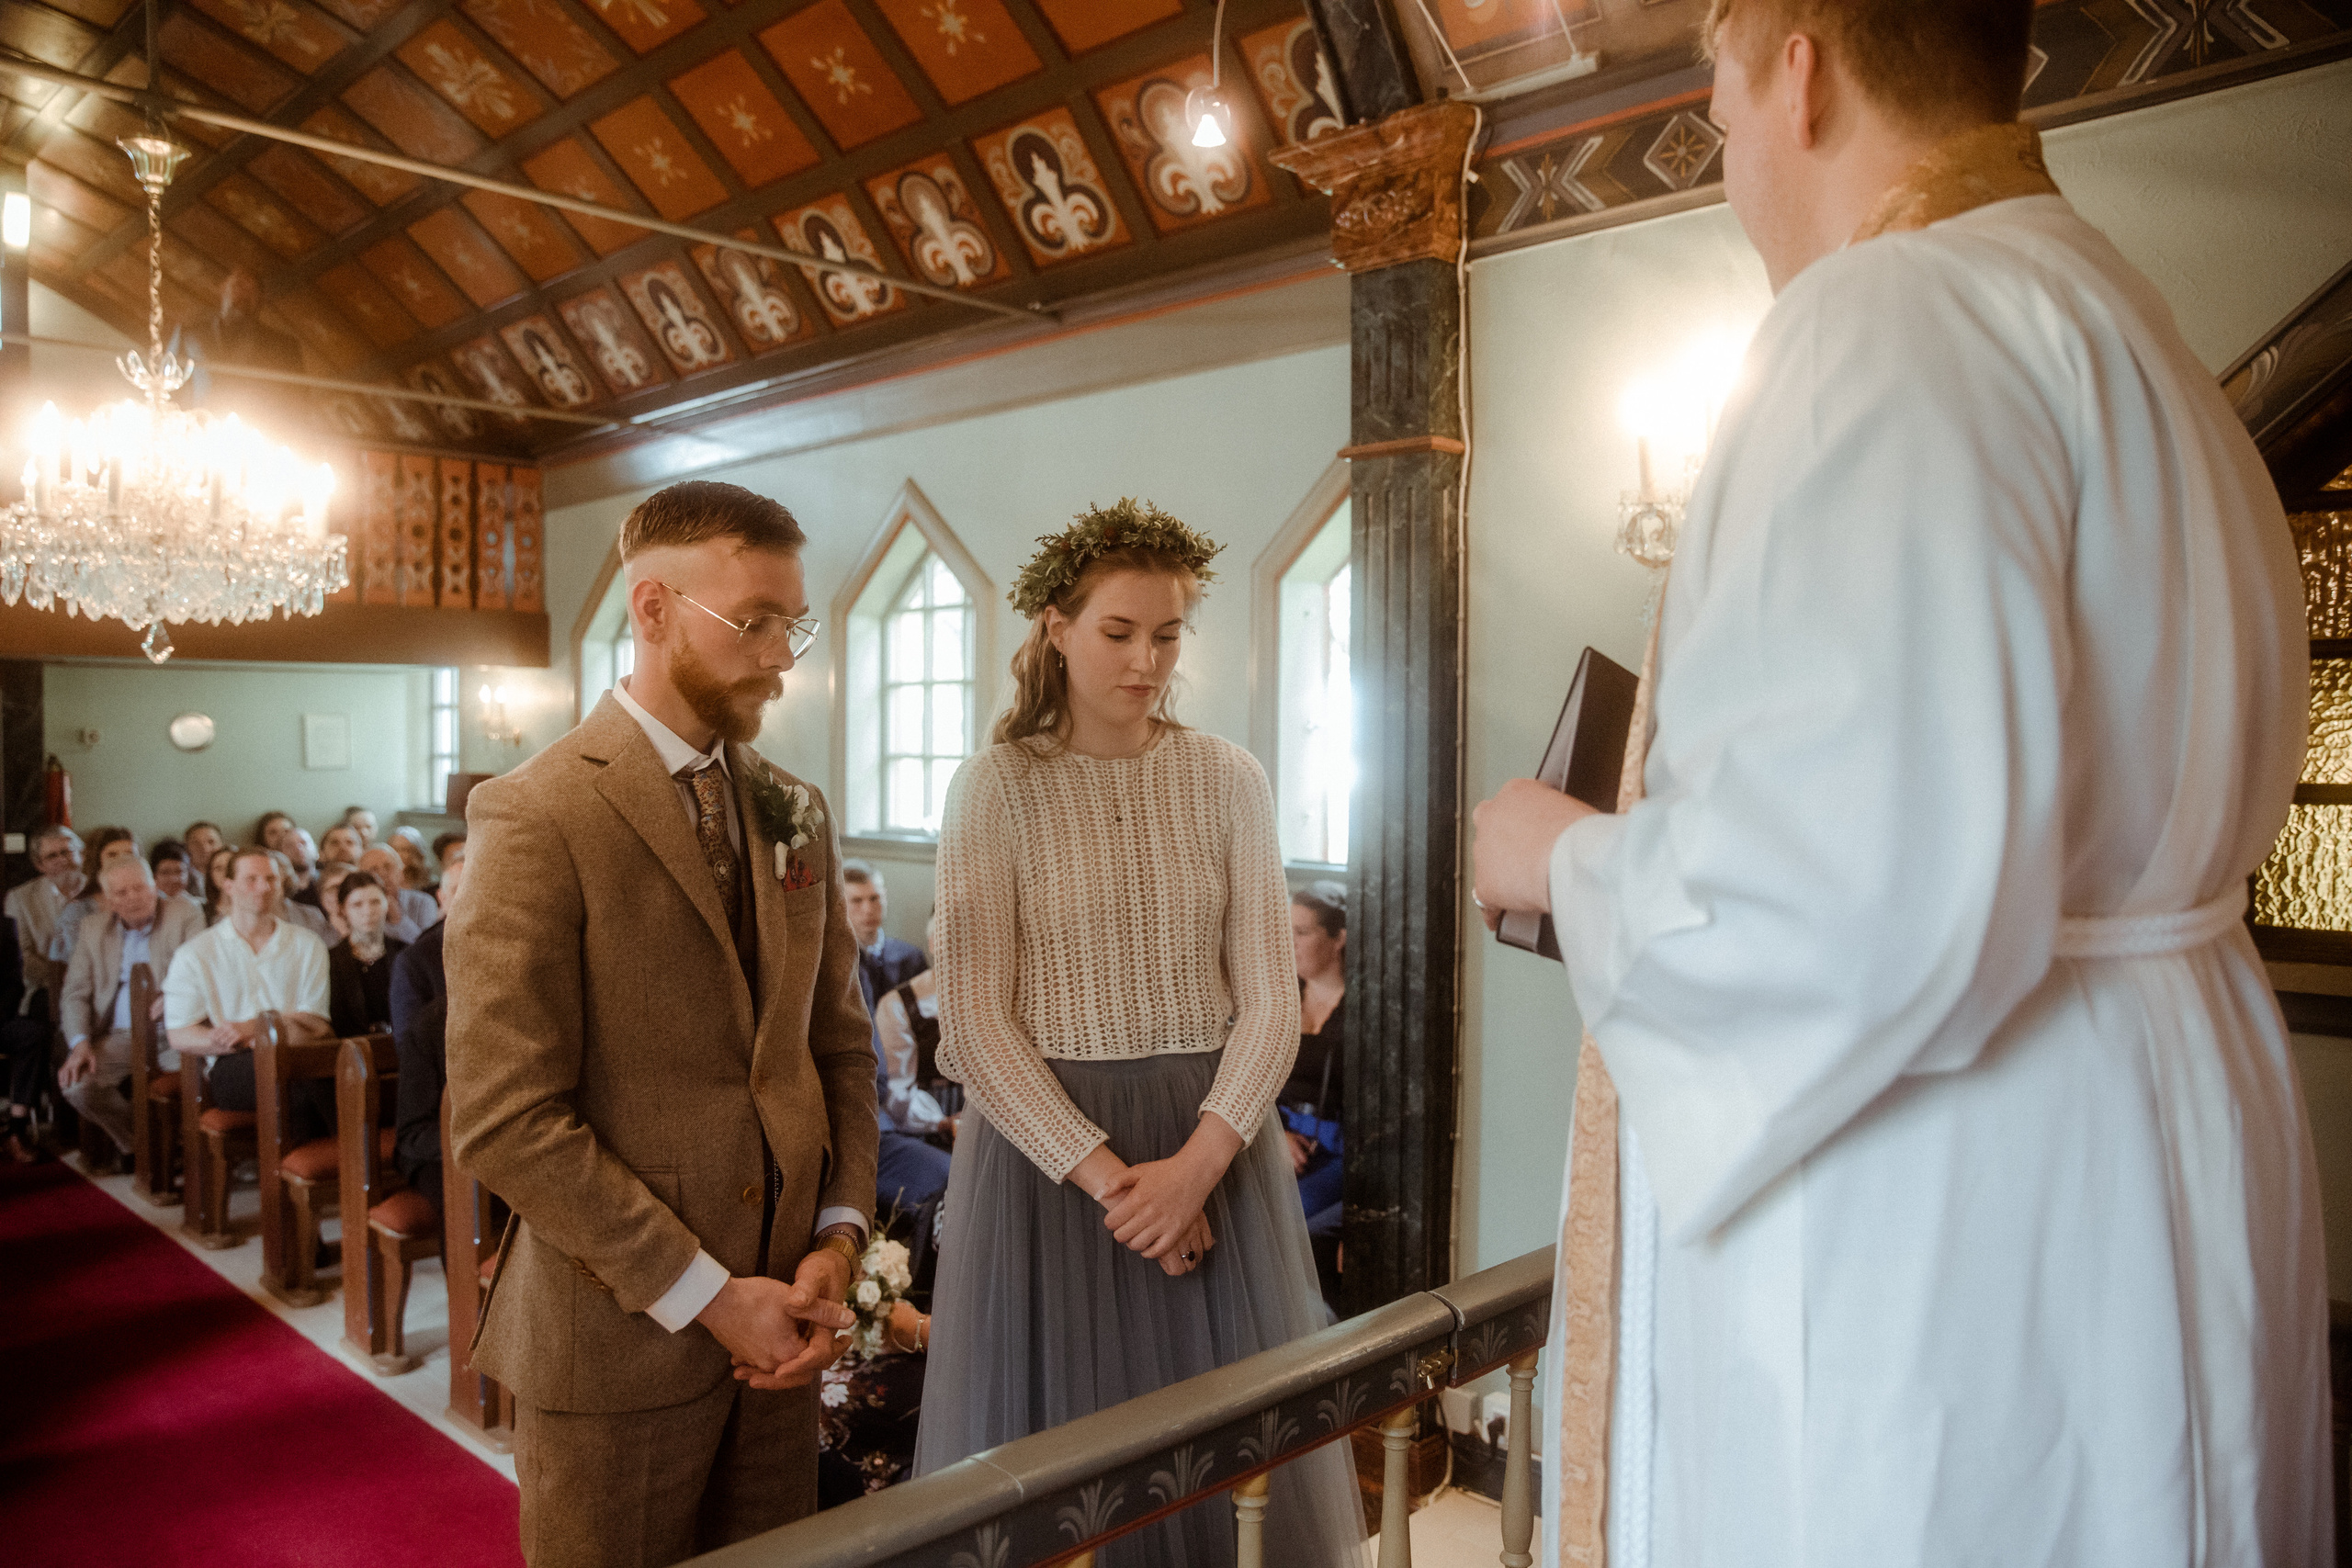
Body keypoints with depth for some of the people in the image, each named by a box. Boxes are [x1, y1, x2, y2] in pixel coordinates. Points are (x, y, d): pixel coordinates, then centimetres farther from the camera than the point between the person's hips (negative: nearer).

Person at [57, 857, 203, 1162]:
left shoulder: (186, 914, 3)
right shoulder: (93, 930, 14)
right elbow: (76, 993, 11)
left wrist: (165, 1002, -25)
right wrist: (80, 1043, -6)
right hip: (119, 1036, 4)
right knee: (75, 1085, -20)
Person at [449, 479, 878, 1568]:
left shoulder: (795, 814, 7)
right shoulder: (535, 817, -13)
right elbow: (505, 1117, -17)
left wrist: (840, 1236, -3)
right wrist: (702, 1296, -15)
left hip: (777, 1323, 6)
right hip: (617, 1335, -5)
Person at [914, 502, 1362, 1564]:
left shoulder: (1230, 779, 1)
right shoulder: (996, 788, -5)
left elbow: (1270, 998, -1)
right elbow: (973, 1020, -9)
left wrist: (1196, 1164, -14)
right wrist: (1104, 1174, -15)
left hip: (1215, 1143, 2)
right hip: (1049, 1143, -2)